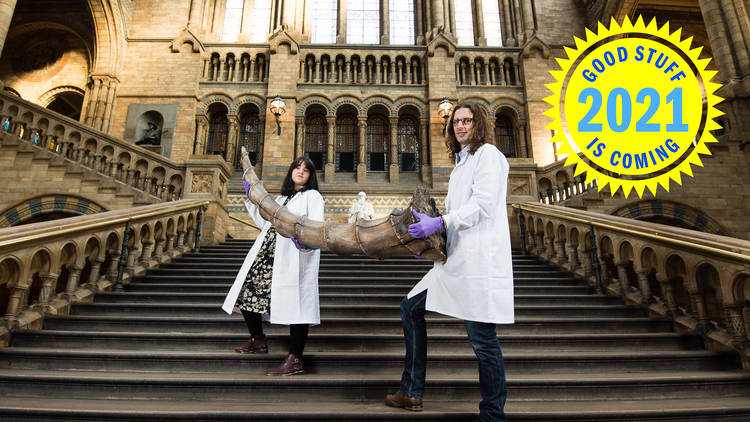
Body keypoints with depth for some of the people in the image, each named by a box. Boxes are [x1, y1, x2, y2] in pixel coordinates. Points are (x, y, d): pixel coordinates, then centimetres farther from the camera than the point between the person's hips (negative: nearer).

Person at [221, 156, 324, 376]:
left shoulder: (312, 196, 4)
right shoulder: (282, 198, 27)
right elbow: (266, 223, 26)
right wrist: (252, 199, 23)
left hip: (293, 257, -7)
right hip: (266, 252, 8)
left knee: (294, 301, -12)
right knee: (247, 290, 6)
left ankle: (295, 360, -5)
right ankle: (258, 340, 27)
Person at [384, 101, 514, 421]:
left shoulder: (487, 154, -2)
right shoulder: (460, 163, 24)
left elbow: (483, 204, -15)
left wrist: (439, 223, -20)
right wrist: (428, 235, 11)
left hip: (480, 258, -10)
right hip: (455, 259, 10)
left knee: (482, 338, -5)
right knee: (411, 307, 12)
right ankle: (412, 393, 21)